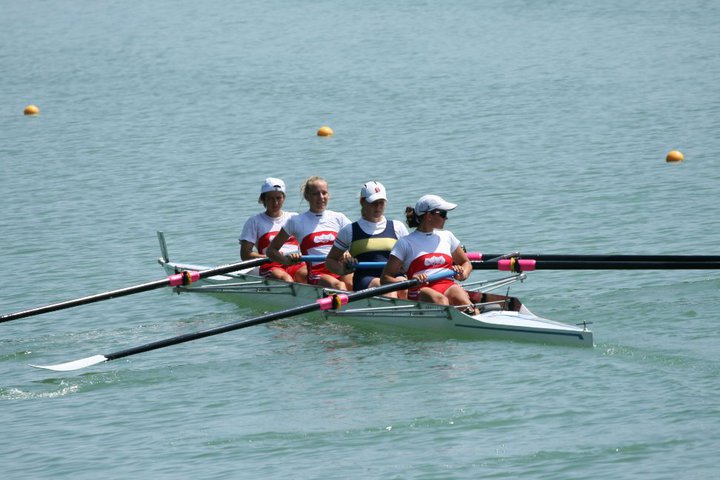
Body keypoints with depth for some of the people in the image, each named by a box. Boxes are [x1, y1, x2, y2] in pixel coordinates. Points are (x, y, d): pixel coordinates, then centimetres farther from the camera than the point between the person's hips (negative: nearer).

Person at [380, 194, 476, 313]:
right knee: (440, 299, -39)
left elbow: (466, 263, 34)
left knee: (460, 297, -33)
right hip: (420, 290, -3)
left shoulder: (447, 236, 23)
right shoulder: (406, 243, 8)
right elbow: (385, 278, 3)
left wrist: (463, 274, 9)